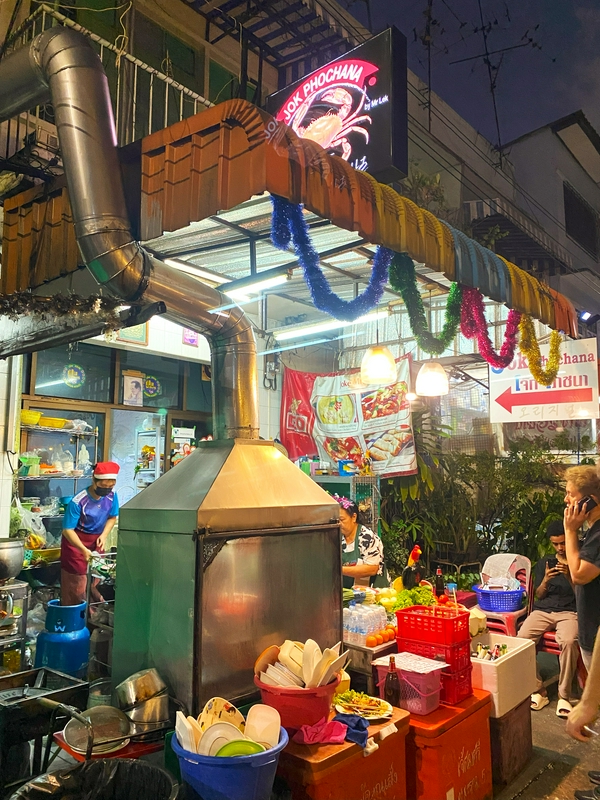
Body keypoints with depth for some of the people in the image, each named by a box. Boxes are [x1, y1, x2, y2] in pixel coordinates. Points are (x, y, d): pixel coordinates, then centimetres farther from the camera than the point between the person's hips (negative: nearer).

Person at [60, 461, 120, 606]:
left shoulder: (111, 494, -13)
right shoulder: (78, 501, -27)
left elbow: (112, 517, 4)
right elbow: (67, 530, -25)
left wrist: (104, 535, -11)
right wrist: (84, 550, -34)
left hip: (96, 539, 5)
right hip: (75, 540, -5)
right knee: (77, 583, -4)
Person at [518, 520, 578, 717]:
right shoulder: (543, 563, 18)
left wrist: (569, 576, -13)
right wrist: (545, 580, -5)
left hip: (568, 612, -2)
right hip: (542, 611, 3)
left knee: (569, 641, -37)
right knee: (522, 639, -27)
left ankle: (564, 696, -21)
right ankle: (538, 691, -14)